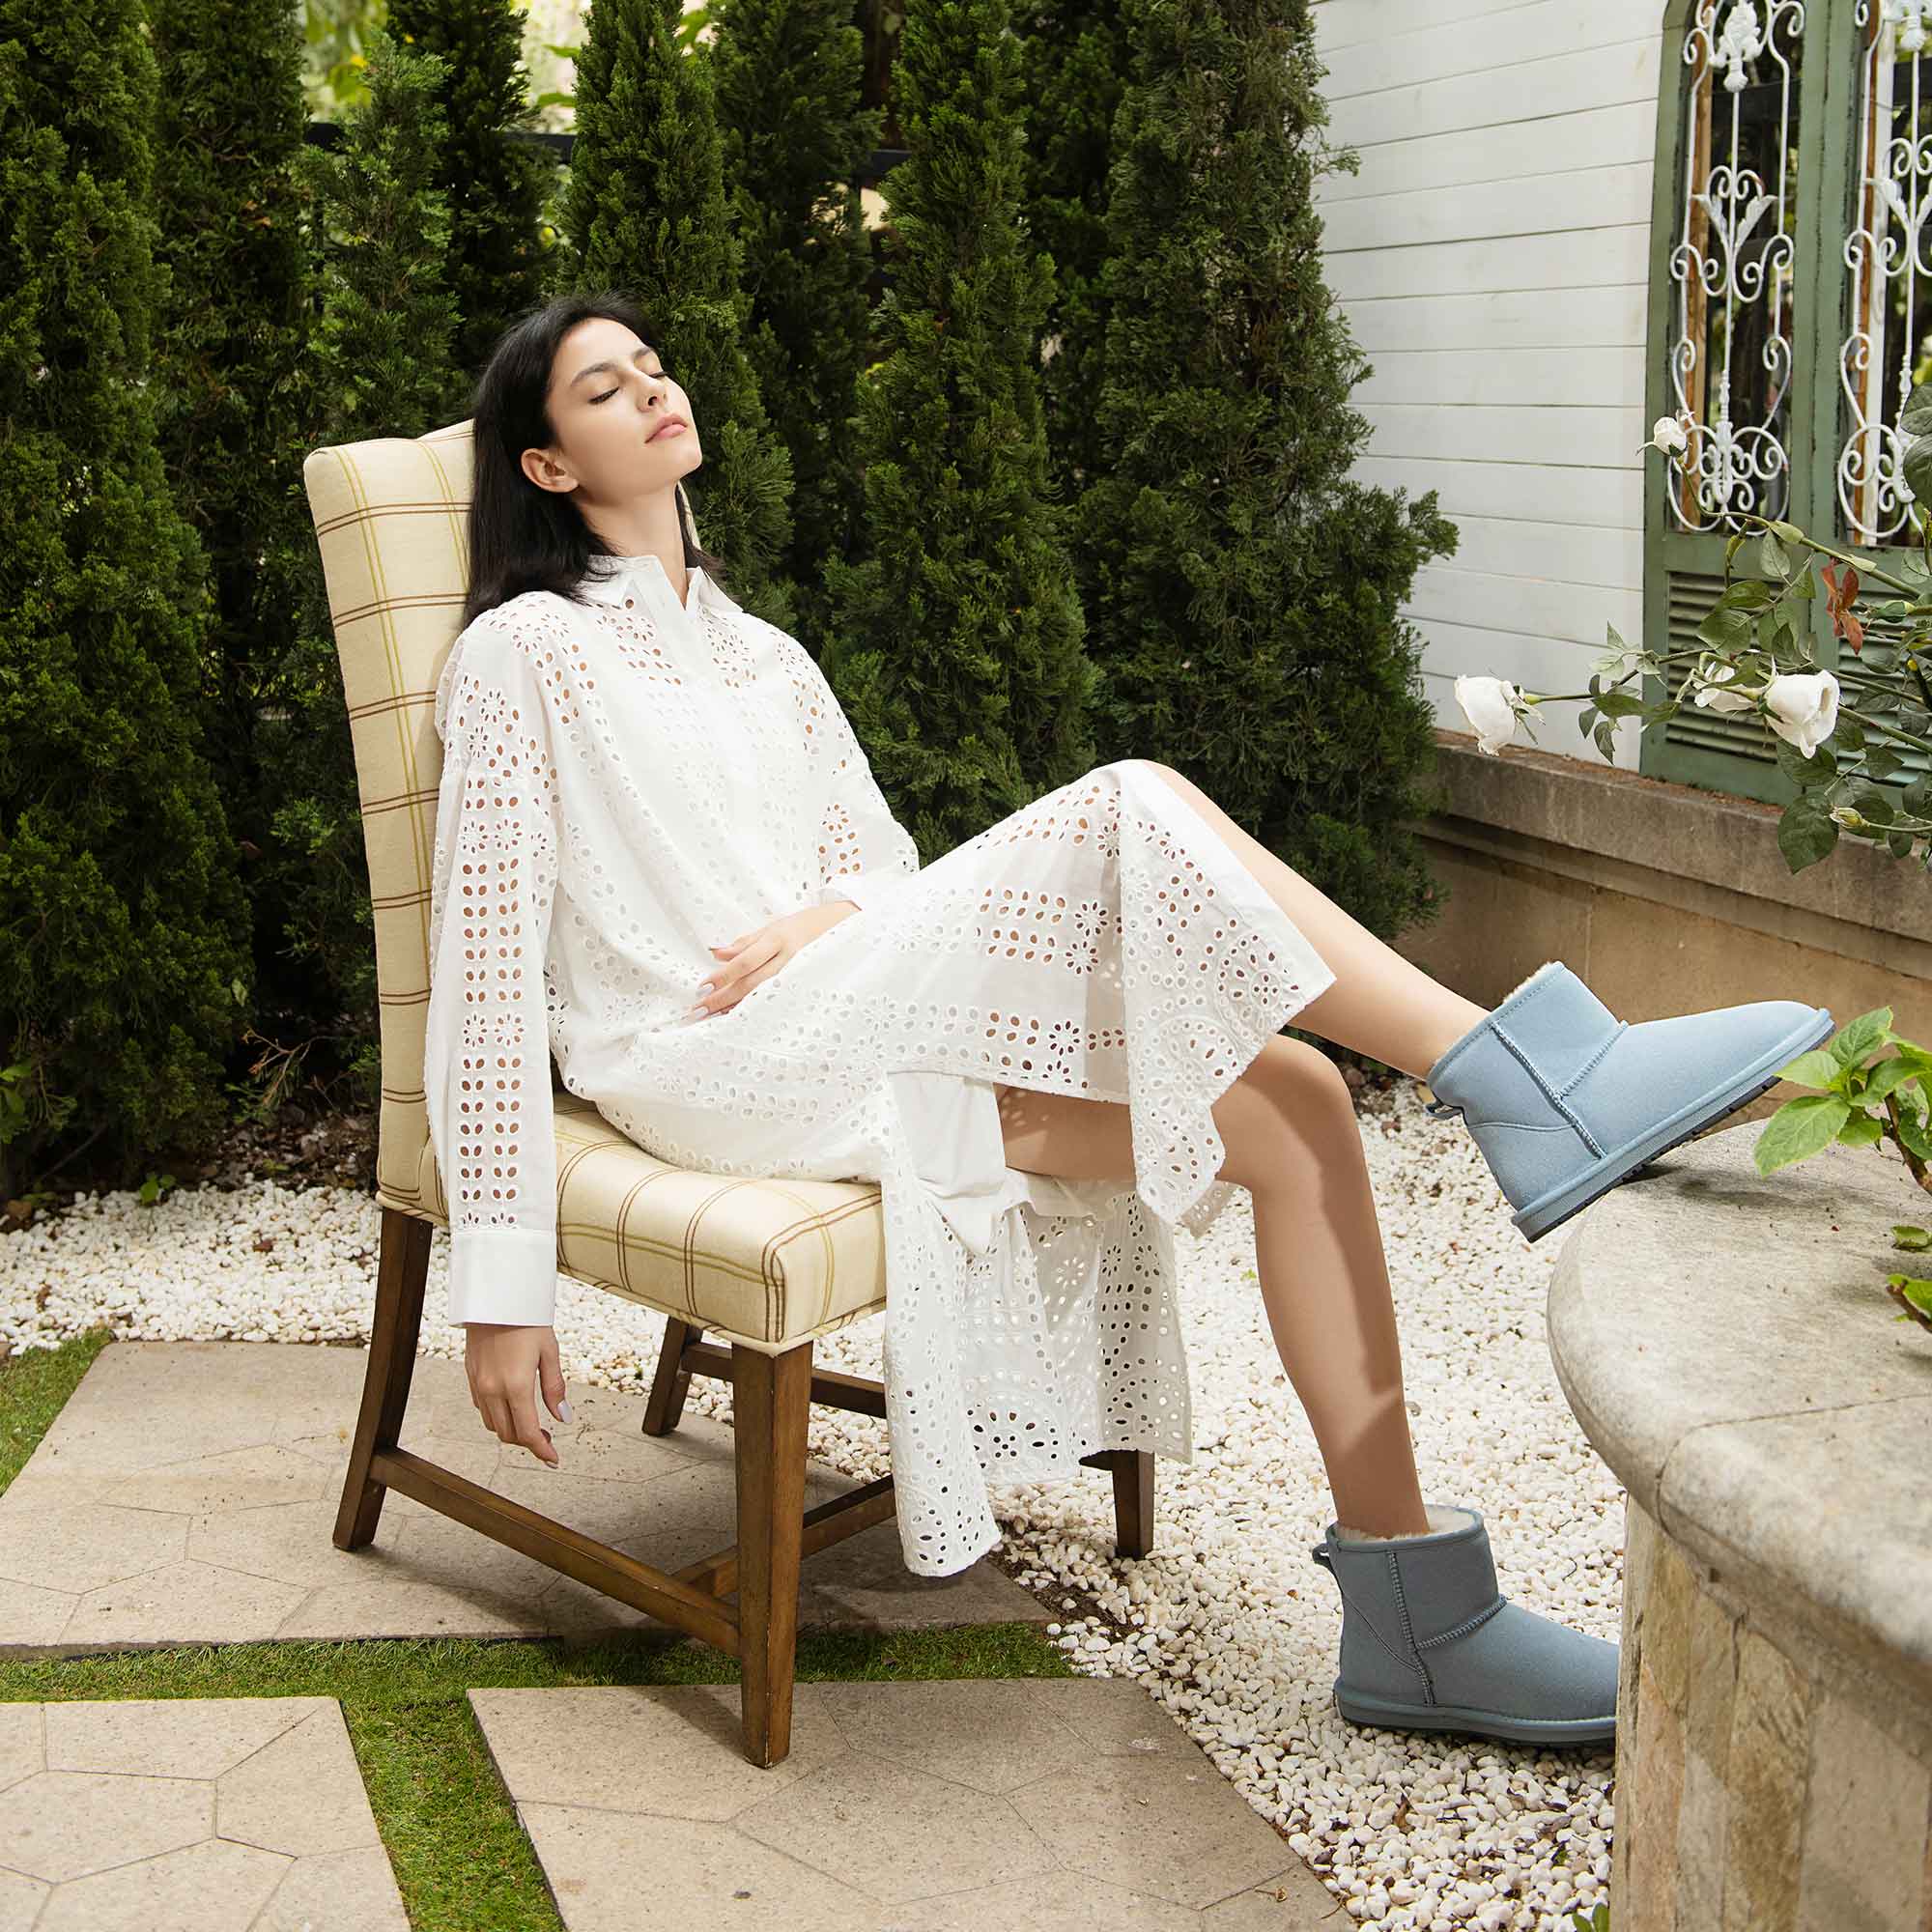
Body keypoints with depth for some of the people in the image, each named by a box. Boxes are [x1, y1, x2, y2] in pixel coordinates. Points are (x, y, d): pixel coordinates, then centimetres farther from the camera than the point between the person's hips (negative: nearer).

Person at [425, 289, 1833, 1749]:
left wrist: (833, 915, -9)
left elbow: (885, 862, 18)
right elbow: (489, 968, -5)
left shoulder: (761, 655, 25)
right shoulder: (524, 652, 3)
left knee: (1288, 1106, -14)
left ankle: (1411, 1608, -12)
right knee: (1139, 807, -24)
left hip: (854, 1038, 7)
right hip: (714, 1068, -7)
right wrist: (503, 1286, -11)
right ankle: (1519, 1074, -24)